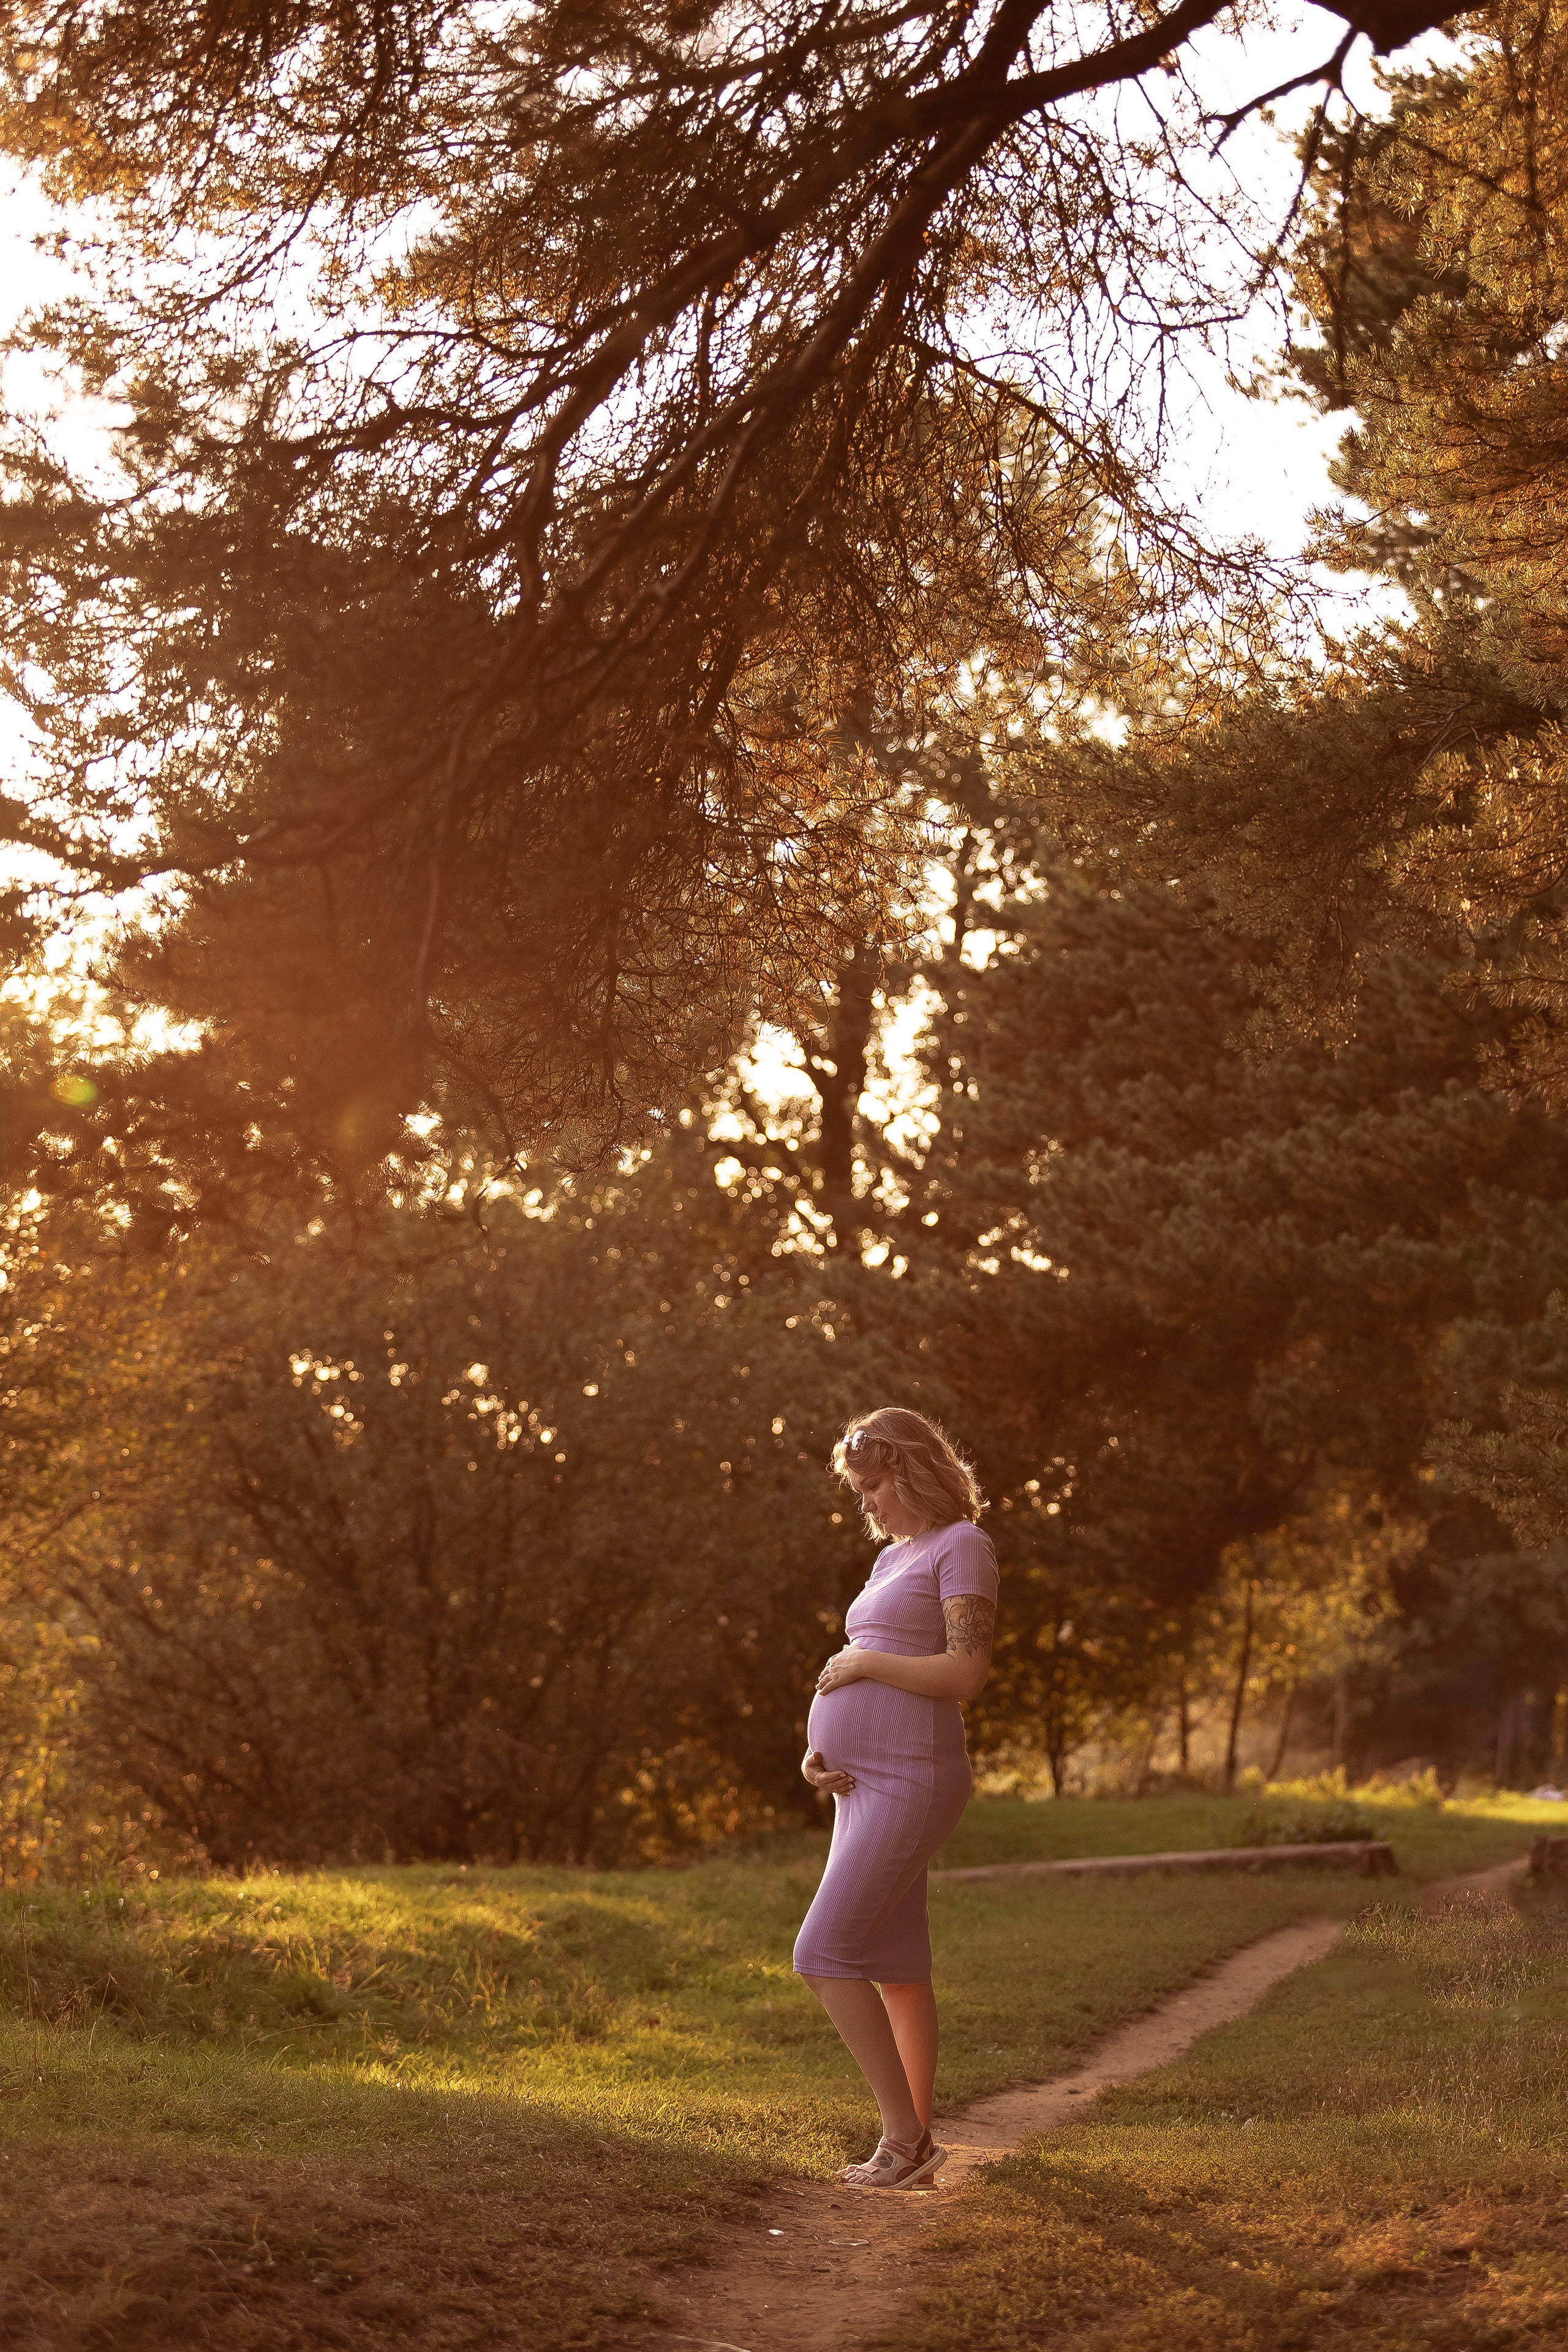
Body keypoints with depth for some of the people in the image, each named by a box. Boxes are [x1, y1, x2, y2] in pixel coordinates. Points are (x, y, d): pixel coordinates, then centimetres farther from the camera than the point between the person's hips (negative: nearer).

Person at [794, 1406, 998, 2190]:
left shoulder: (963, 1546, -8)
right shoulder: (893, 1560, 19)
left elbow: (967, 1672, -18)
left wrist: (861, 1662, -10)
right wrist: (817, 1751, 2)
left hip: (909, 1783, -9)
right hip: (865, 1782, 9)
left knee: (825, 1958, -12)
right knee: (894, 1966, 10)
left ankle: (904, 2133, -4)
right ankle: (915, 2143, 16)